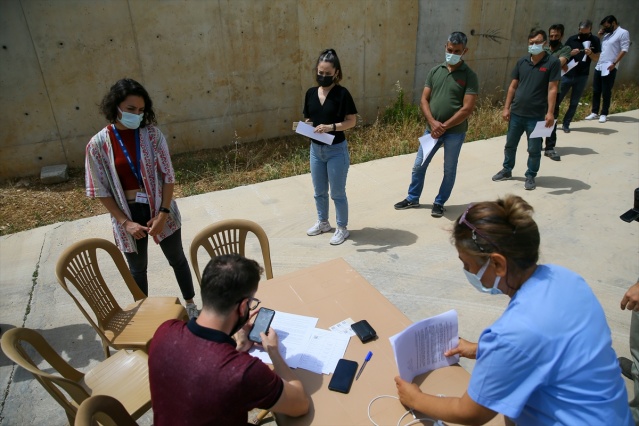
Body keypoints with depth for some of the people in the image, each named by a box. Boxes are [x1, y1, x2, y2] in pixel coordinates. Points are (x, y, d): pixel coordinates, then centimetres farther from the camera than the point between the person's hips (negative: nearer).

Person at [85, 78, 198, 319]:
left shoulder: (152, 134, -10)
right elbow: (101, 191, -6)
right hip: (128, 213, 0)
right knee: (137, 268, 18)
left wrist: (163, 213, -14)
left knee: (177, 259, 16)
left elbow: (168, 176, -8)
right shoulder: (98, 144, -11)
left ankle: (191, 305, 38)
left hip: (159, 209, 1)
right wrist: (125, 222, -12)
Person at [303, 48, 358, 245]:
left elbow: (352, 121, -12)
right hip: (316, 149, 6)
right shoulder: (311, 93, 3)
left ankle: (342, 228, 24)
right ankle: (323, 223, 39)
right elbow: (308, 119, 11)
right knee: (319, 191, 18)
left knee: (337, 193, 6)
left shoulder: (342, 93, -12)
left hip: (336, 150, -5)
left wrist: (331, 127, -25)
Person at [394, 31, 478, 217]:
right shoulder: (435, 71, 3)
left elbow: (467, 108, -14)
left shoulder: (469, 76, -9)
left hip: (455, 132, -3)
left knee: (449, 170, 10)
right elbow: (424, 100, 0)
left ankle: (439, 203, 28)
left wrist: (444, 126, -17)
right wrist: (433, 122, -16)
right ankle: (413, 198, 30)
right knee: (419, 165, 11)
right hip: (431, 129, 4)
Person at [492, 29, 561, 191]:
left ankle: (530, 176, 23)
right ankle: (507, 170, 34)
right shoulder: (522, 62, 5)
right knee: (510, 144, 16)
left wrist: (550, 112, -16)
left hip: (536, 116, -4)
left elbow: (552, 89, -10)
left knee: (534, 149, 7)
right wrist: (506, 108, 4)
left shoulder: (553, 62, -7)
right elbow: (513, 86, 9)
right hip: (516, 113, 4)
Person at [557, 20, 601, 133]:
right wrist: (571, 53, -16)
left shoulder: (595, 41, 1)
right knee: (557, 99, 1)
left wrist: (590, 53, -17)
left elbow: (596, 58, 3)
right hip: (567, 74, -1)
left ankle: (566, 124, 13)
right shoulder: (572, 39, 0)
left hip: (582, 77, 1)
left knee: (574, 103, 5)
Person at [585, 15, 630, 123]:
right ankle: (595, 112, 16)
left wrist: (614, 64, -18)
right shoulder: (607, 34, 18)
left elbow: (624, 50, -10)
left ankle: (604, 114, 5)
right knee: (596, 91, 8)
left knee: (606, 92, -2)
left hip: (609, 68, -7)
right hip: (599, 66, 7)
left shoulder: (623, 33, -4)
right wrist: (599, 36, 9)